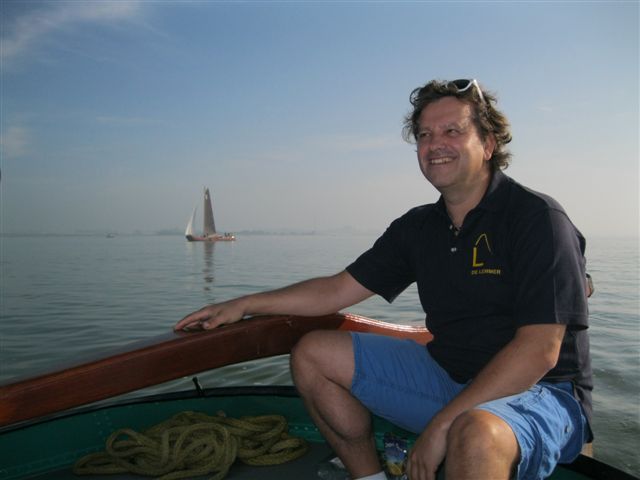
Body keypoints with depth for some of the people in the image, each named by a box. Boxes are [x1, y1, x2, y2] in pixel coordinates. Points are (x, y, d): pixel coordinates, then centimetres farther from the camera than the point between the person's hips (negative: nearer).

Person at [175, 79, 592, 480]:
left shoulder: (538, 220, -16)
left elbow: (538, 352, -22)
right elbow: (338, 289, 7)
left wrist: (442, 426, -24)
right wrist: (243, 305, 3)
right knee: (313, 353, 1)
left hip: (540, 392, -6)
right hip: (448, 376, 7)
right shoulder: (417, 227, 4)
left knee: (476, 433, -43)